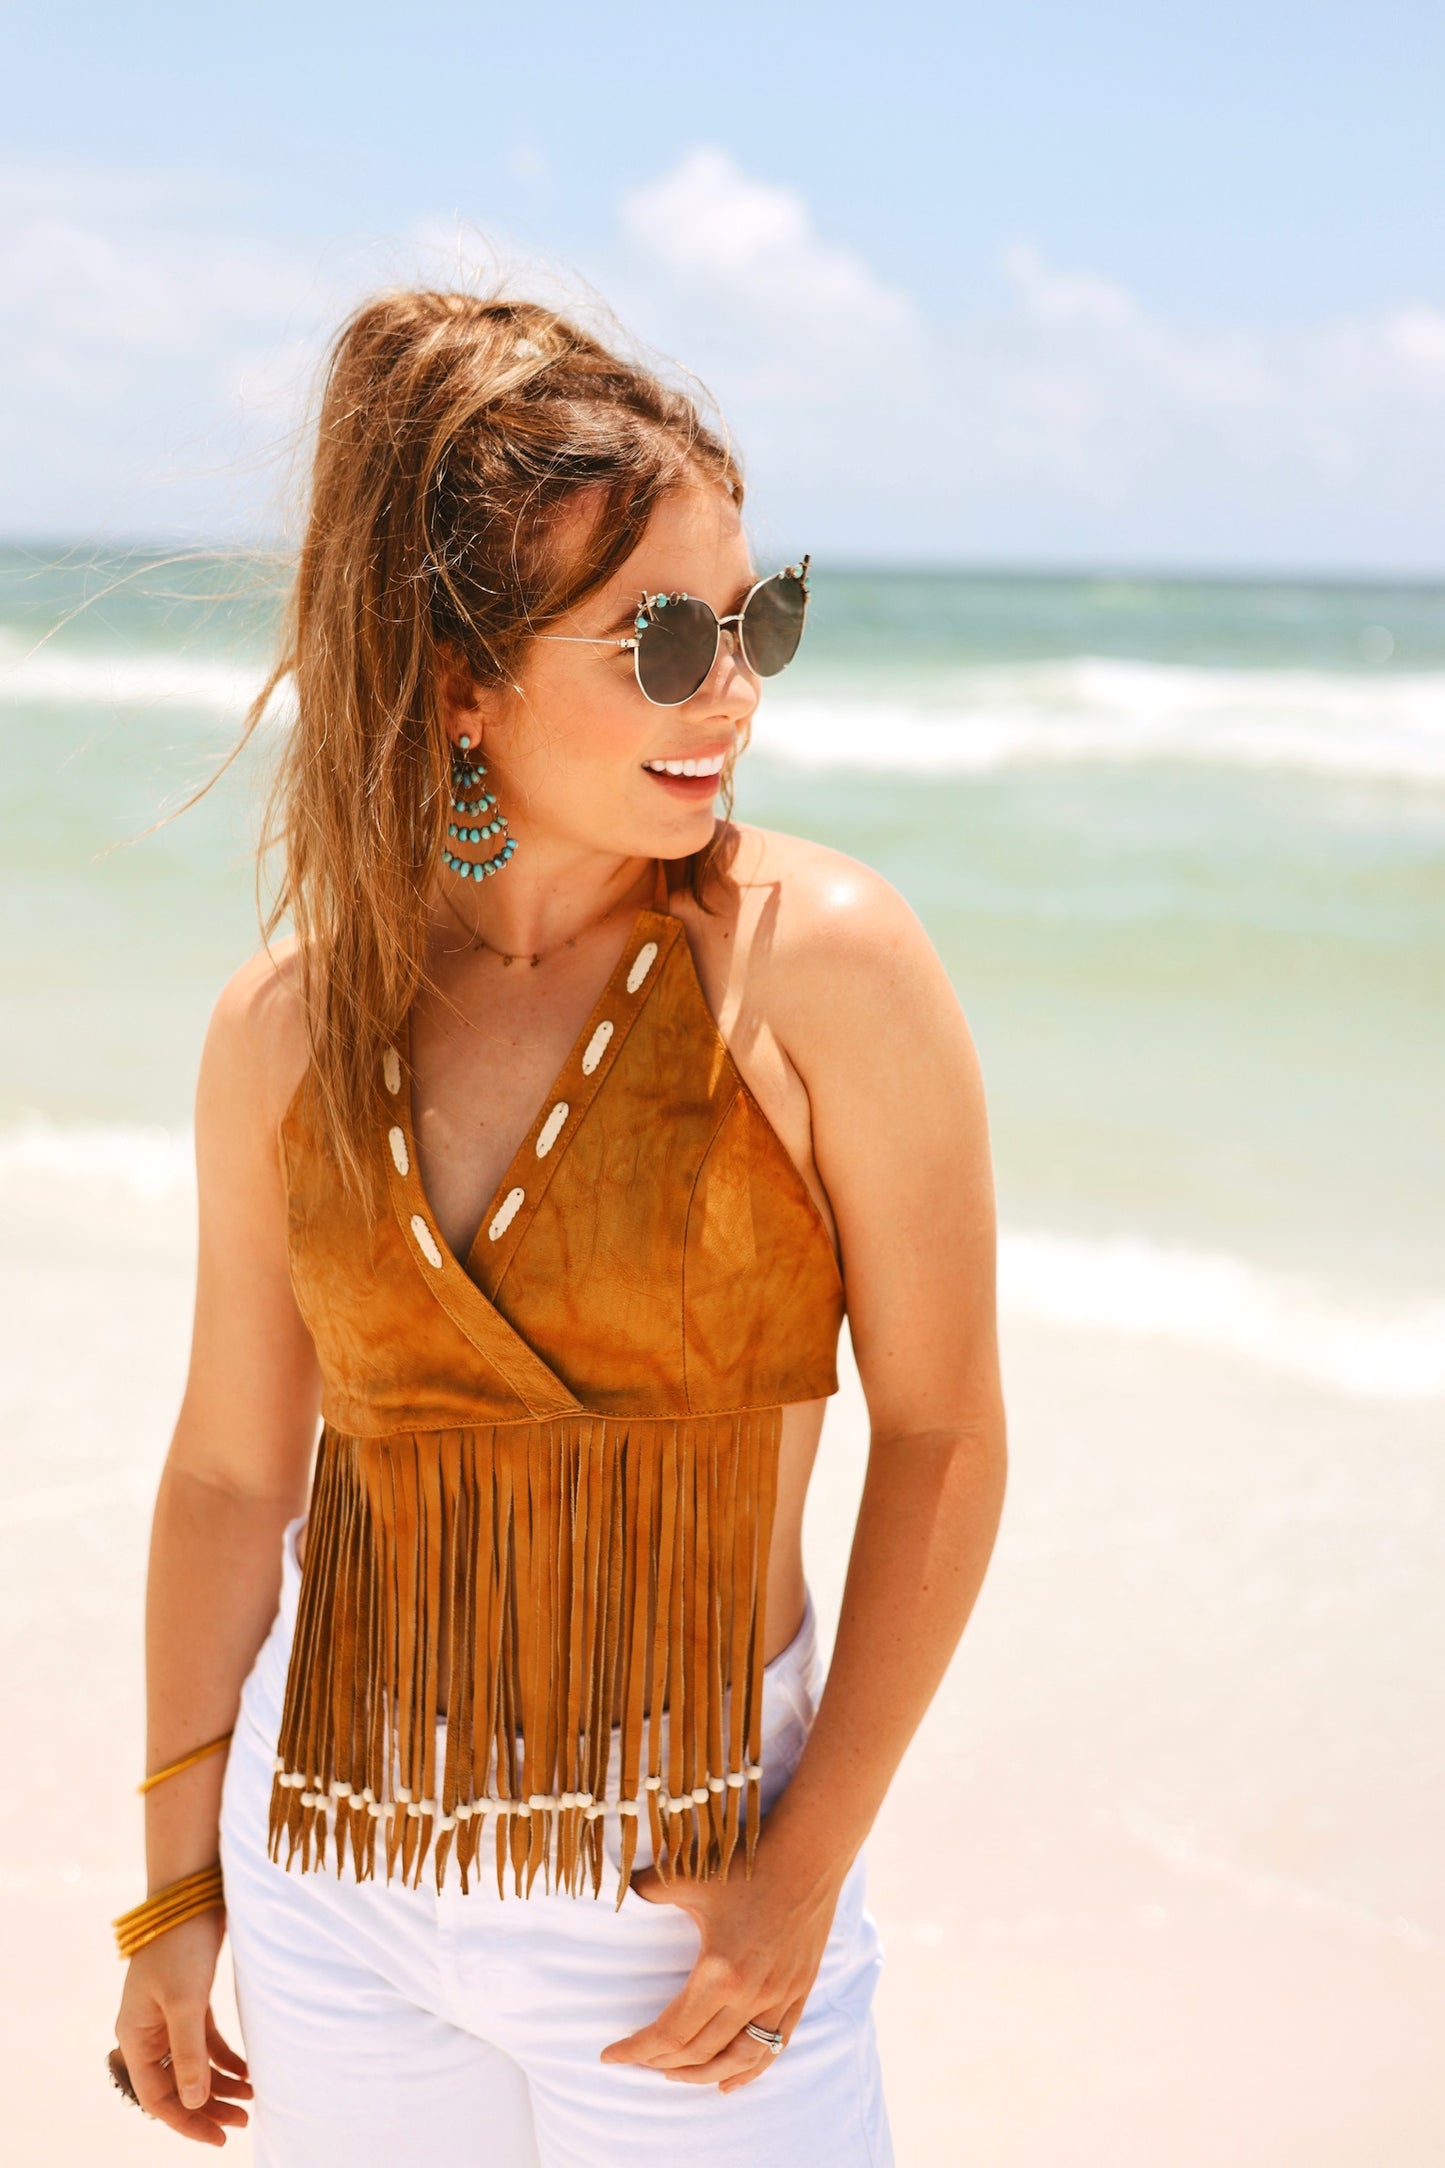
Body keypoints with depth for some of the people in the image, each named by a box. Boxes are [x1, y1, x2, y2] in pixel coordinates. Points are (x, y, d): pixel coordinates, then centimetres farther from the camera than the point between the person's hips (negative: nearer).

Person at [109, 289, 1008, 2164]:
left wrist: (808, 1872, -11)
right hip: (335, 1877, 3)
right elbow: (234, 1467, 5)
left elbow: (944, 1435, -10)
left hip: (686, 1893, -3)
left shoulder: (824, 965, -14)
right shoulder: (284, 1030, -4)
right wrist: (178, 1885, 10)